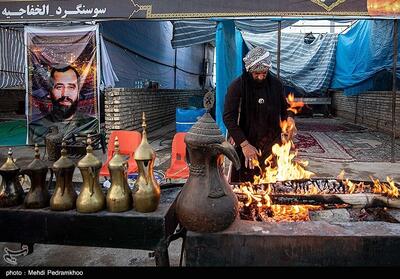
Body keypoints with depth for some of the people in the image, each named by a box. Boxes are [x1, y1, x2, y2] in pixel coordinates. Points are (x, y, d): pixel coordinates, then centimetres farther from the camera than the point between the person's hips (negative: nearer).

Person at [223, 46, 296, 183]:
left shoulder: (276, 84, 2)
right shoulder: (237, 86, -10)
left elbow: (284, 107, 16)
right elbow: (228, 118, -14)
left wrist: (289, 118, -9)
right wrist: (244, 144, -22)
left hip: (272, 146, 3)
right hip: (246, 145, -3)